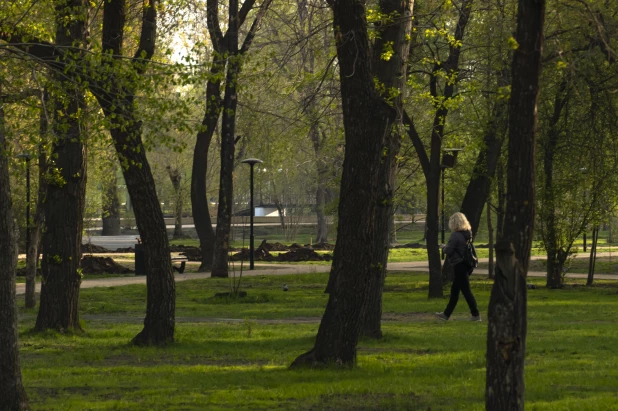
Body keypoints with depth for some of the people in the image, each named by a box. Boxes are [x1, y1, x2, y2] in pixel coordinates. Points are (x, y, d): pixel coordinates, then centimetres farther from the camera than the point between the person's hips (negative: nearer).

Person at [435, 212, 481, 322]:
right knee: (454, 290, 16)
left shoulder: (455, 236, -18)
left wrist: (443, 247, 5)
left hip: (459, 265, -9)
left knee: (466, 290, -4)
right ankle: (446, 314, 25)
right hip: (467, 265, 9)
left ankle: (475, 314, -3)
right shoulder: (467, 234, 7)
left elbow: (448, 251, -17)